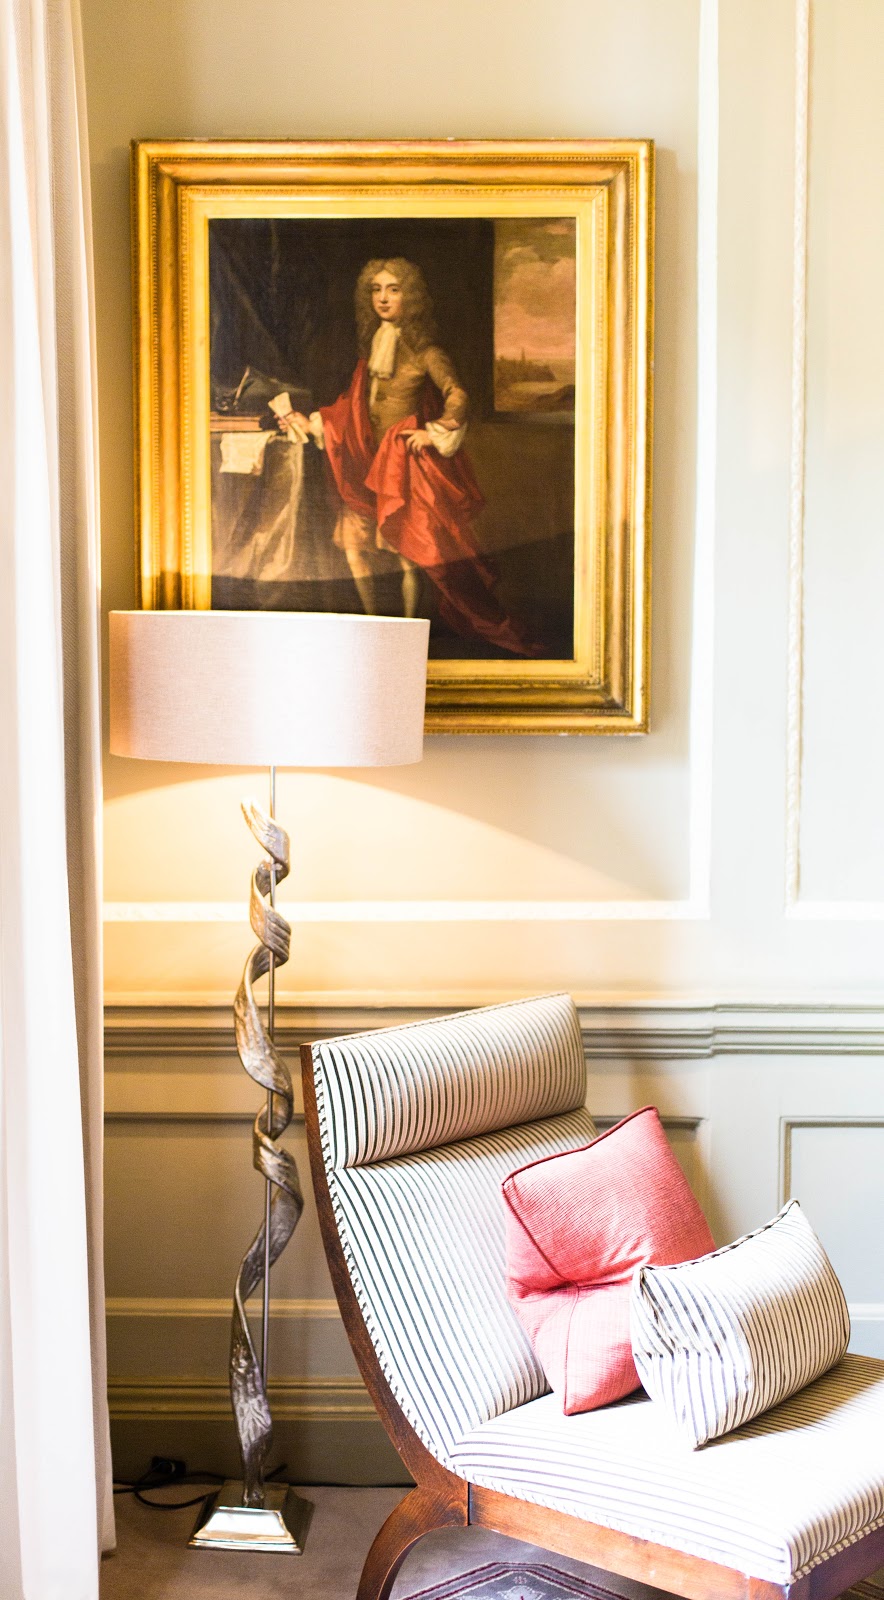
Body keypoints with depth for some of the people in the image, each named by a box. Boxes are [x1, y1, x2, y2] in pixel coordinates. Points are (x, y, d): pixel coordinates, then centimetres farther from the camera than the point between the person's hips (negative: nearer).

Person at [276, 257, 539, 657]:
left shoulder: (424, 351, -8)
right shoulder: (373, 348, 11)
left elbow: (457, 396, -17)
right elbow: (353, 407, 18)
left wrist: (434, 433, -19)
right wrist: (310, 425, 18)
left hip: (405, 463, -7)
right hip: (369, 461, 7)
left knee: (407, 555, -5)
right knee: (355, 544, 5)